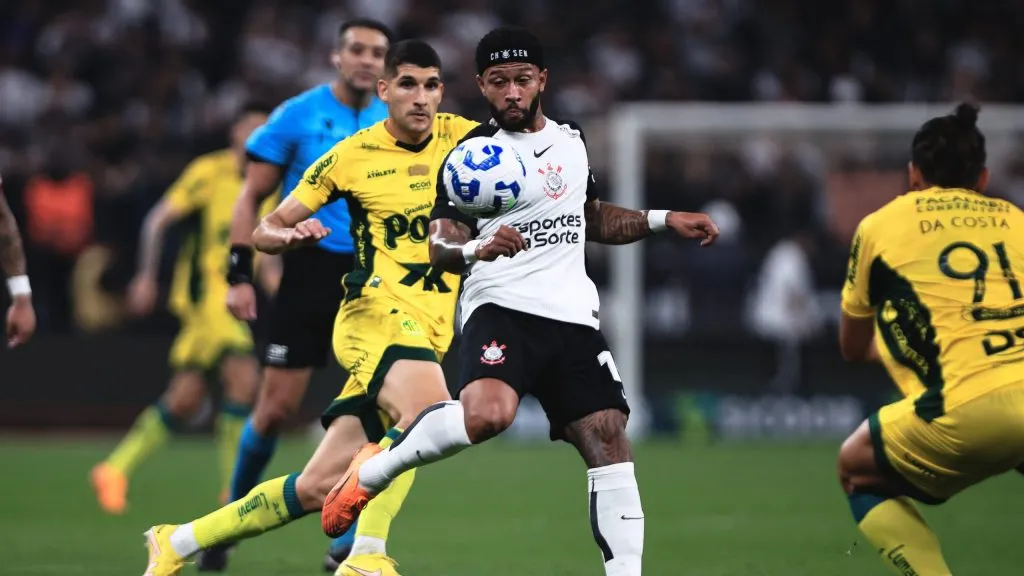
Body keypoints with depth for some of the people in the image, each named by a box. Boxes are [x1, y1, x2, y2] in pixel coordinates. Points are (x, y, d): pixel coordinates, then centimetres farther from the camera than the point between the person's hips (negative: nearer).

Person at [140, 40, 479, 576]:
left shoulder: (461, 137, 5)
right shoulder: (352, 155, 0)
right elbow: (266, 230, 8)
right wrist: (291, 236, -16)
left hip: (432, 328, 4)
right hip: (374, 310, -4)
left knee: (317, 488, 2)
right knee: (428, 410, -37)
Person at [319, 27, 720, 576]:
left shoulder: (572, 141, 17)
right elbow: (440, 247, -7)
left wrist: (664, 219, 23)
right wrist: (476, 248, -29)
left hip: (573, 317, 6)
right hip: (501, 309, -6)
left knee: (610, 445, -7)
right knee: (487, 412, -33)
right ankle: (372, 470, -12)